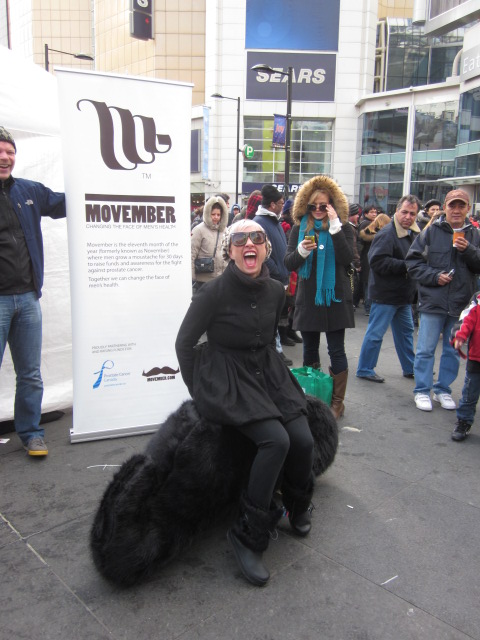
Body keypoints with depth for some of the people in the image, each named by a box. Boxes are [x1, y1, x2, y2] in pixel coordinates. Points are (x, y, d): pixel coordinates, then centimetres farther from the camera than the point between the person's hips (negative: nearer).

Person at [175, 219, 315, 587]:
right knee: (276, 440, -24)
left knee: (303, 440, -12)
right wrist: (201, 391, -1)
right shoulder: (215, 292, -15)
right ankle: (248, 535, -7)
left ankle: (298, 507, 21)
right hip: (227, 377, -5)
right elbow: (184, 342, -5)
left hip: (267, 373, 6)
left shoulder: (276, 291, 1)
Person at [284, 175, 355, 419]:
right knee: (309, 350, 11)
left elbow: (347, 259, -15)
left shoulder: (343, 228, 0)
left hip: (334, 296, -3)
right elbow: (288, 263, 2)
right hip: (308, 297, 3)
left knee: (336, 350, 1)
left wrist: (335, 227, -20)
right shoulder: (299, 228, 6)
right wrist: (301, 251, -18)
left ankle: (337, 401, 12)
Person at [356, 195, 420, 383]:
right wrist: (405, 266, -25)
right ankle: (364, 370, 12)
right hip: (386, 294, -9)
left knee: (406, 331, 19)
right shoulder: (387, 234, -19)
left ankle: (410, 368, 33)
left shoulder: (414, 233, 10)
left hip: (404, 294, 9)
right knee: (375, 333, 0)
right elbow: (377, 261, -28)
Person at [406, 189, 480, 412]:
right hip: (433, 301, -3)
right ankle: (422, 391, 16)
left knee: (453, 351, 12)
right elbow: (413, 261, -2)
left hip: (461, 304, 3)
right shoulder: (431, 232, -1)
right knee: (426, 350, 3)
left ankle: (443, 390, 27)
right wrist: (434, 276, -13)